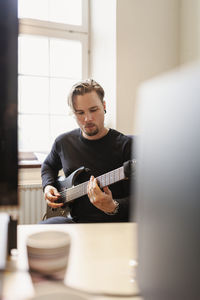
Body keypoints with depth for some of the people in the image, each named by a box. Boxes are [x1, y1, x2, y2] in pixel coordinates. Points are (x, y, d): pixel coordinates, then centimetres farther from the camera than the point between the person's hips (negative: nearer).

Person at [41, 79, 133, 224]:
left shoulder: (126, 145, -7)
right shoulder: (63, 142, 8)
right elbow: (49, 165, 31)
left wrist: (112, 207, -29)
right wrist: (48, 186, 10)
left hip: (113, 223, -3)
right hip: (75, 221, 4)